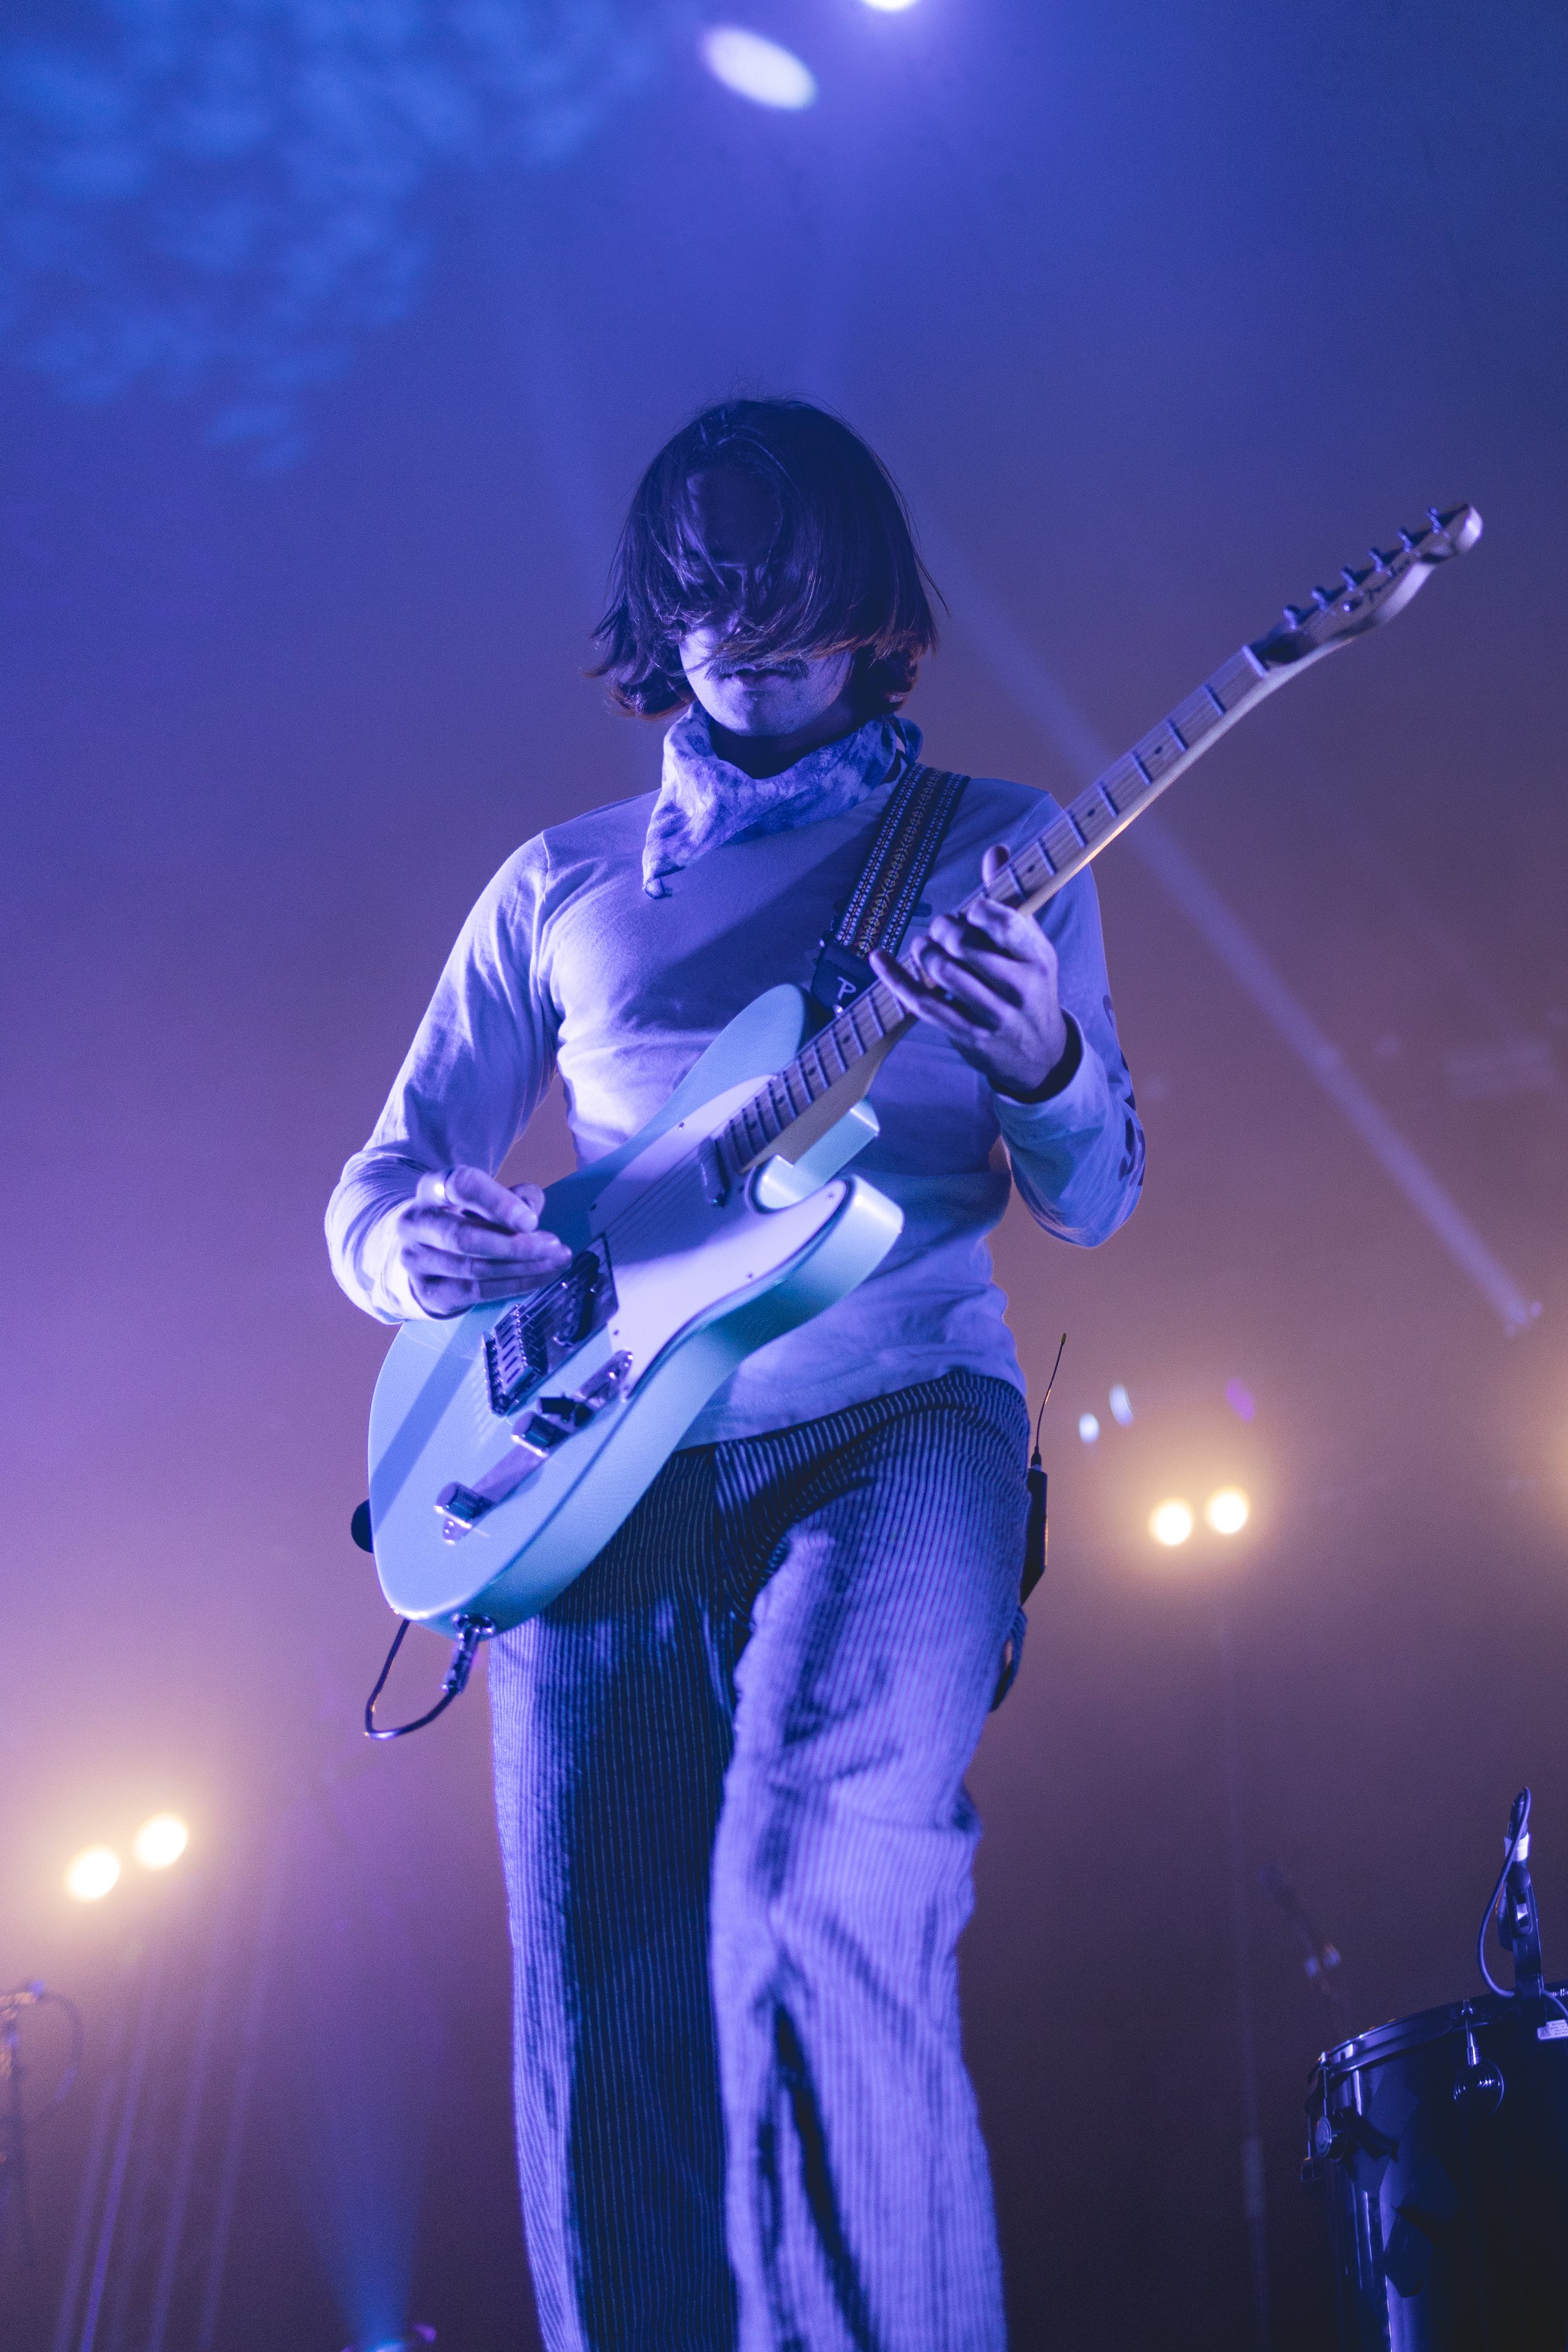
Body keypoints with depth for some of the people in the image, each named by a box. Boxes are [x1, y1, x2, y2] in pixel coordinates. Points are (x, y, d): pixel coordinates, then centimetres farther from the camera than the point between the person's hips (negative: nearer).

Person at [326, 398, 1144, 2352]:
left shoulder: (994, 847, 14)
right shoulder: (559, 885, 18)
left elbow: (1090, 1198, 8)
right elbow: (374, 1183, 18)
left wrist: (1044, 1068, -15)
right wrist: (407, 1245, -8)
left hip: (893, 1419, -2)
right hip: (596, 1467, 3)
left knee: (813, 1894, -28)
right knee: (603, 2048, -2)